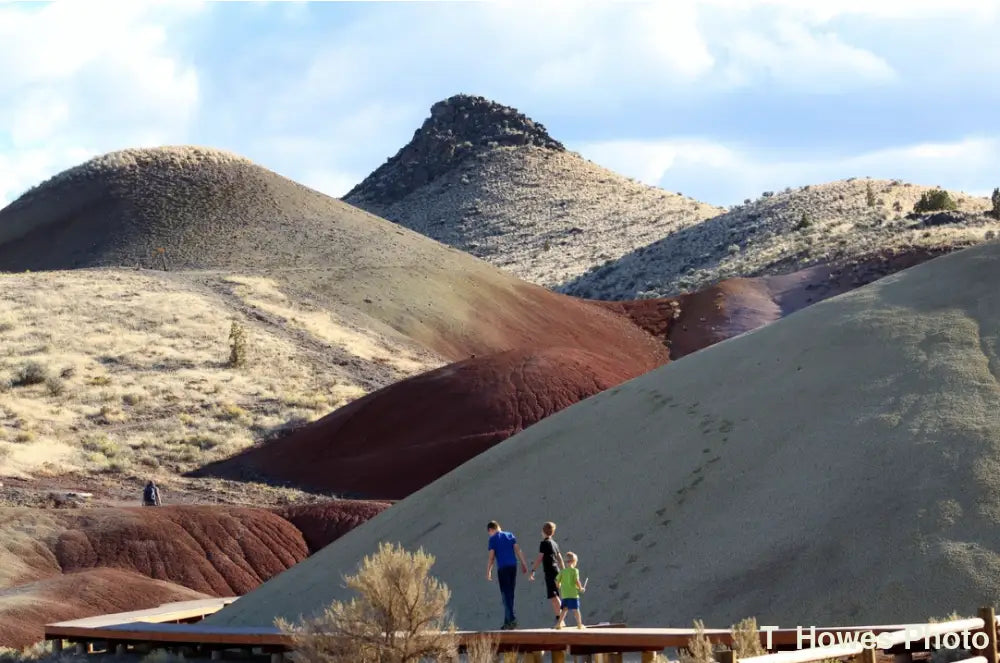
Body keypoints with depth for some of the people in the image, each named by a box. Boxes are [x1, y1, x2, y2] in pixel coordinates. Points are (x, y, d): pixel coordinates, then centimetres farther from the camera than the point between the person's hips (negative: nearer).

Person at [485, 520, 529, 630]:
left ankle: (512, 619, -20)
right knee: (510, 593, 10)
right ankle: (507, 621, 13)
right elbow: (518, 550, 8)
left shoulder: (493, 539, 2)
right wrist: (524, 564, 9)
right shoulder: (510, 535, 15)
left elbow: (491, 557, -3)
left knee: (506, 594, -6)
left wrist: (488, 571, 2)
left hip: (502, 568, -5)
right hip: (513, 566, 5)